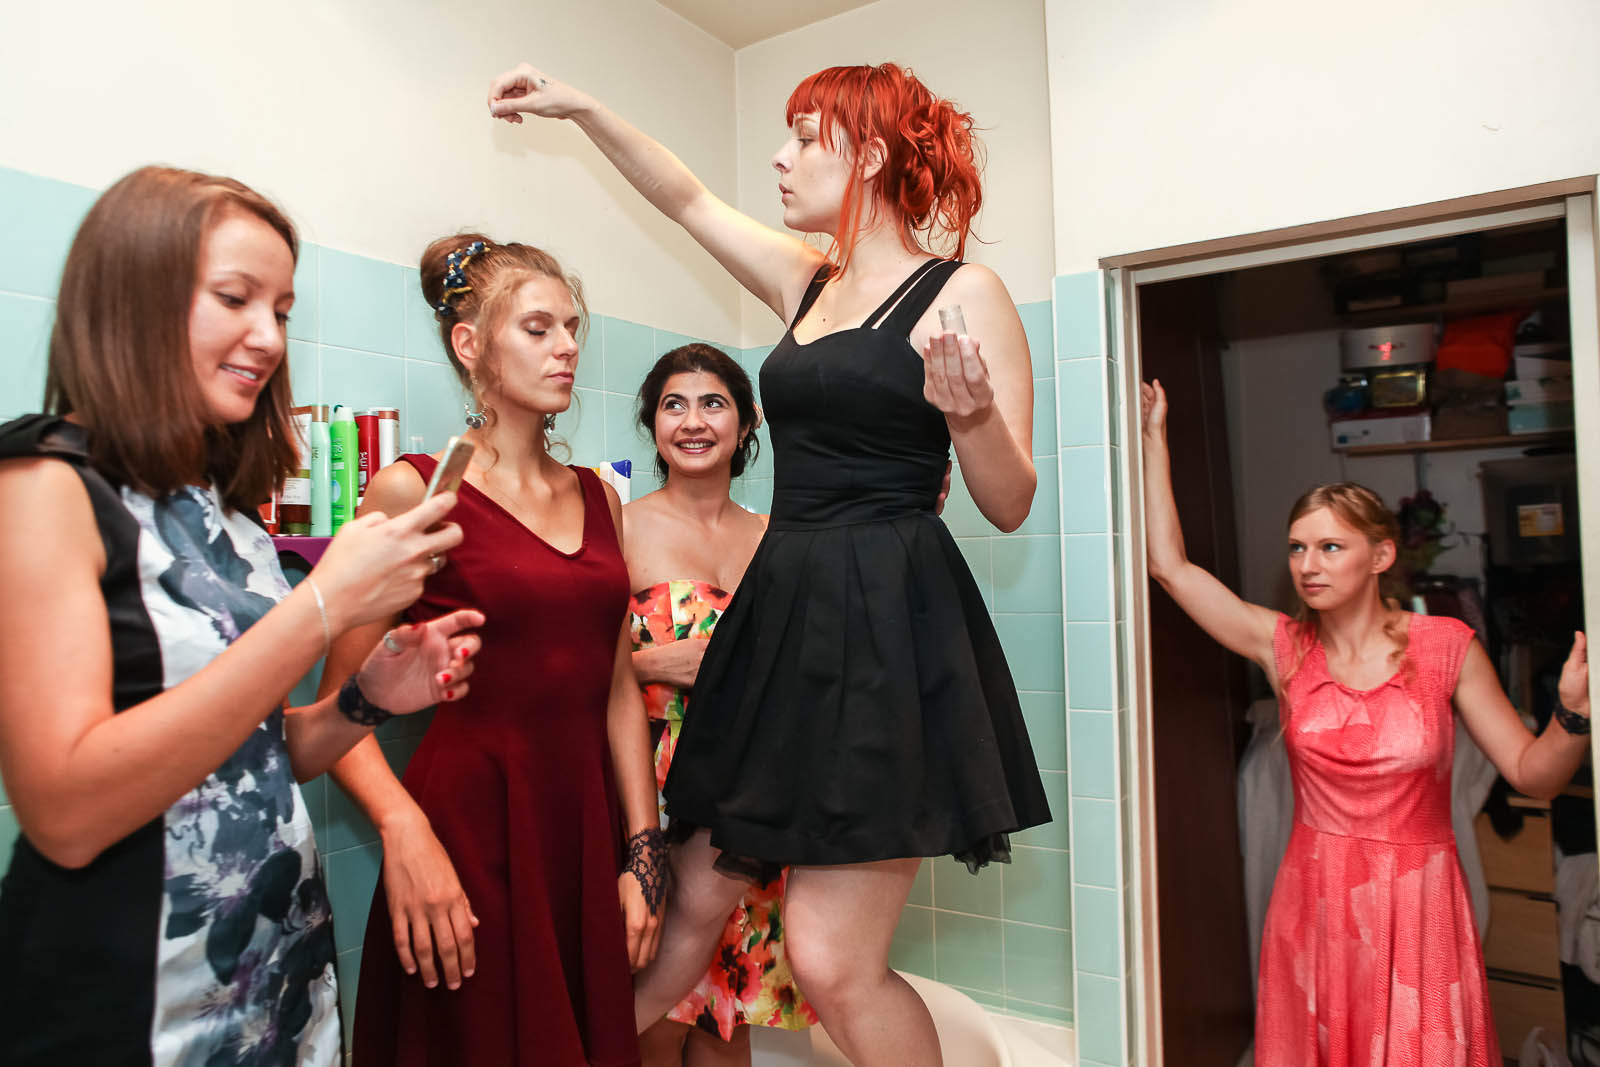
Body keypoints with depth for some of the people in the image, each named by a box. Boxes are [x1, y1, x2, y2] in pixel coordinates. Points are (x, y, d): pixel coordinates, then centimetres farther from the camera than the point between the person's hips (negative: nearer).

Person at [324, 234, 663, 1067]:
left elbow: (618, 688, 8)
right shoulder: (413, 490, -6)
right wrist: (403, 826, -22)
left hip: (589, 828, 5)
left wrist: (643, 850, 5)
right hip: (468, 828, -4)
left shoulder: (597, 496, 9)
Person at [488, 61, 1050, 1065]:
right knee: (697, 898, 11)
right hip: (782, 611, 6)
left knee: (833, 962, -4)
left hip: (886, 627, -6)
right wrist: (582, 107, 27)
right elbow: (689, 200, 28)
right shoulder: (808, 282, 15)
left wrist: (969, 414, -23)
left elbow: (1011, 506, -5)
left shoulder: (964, 292, -3)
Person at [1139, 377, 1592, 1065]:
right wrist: (1155, 439, -2)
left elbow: (1533, 774, 0)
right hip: (1313, 900, 1)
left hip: (1417, 904, -1)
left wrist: (1574, 711, -21)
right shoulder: (1283, 647, -3)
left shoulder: (1446, 647, -5)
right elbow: (1169, 565, -6)